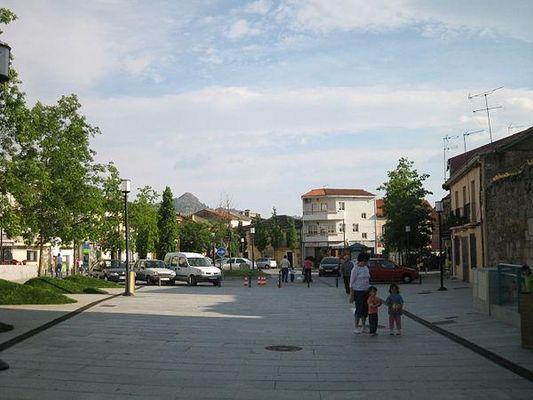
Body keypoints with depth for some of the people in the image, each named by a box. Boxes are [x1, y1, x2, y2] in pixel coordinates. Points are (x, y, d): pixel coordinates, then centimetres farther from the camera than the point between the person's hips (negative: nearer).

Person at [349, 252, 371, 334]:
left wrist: (370, 291, 16)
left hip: (366, 291, 7)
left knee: (365, 309, 9)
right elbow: (351, 283, -11)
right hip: (358, 291, -7)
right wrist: (351, 295, -14)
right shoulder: (355, 269, -11)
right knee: (359, 310, -5)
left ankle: (363, 327, 19)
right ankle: (356, 328, 5)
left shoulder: (366, 268, 11)